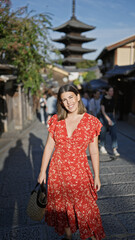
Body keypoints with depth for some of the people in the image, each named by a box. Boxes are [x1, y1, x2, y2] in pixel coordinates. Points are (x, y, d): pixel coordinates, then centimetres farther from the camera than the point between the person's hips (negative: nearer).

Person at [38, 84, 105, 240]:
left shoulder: (91, 122, -7)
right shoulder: (56, 120, -2)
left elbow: (94, 152, -1)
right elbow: (49, 147, 3)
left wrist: (97, 176, 2)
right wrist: (42, 171, 4)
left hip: (79, 173, -2)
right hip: (58, 172, 3)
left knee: (86, 209, 7)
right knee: (61, 207, 18)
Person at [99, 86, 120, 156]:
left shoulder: (112, 99, 8)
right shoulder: (103, 99, -10)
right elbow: (103, 110, -17)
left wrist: (113, 118, 13)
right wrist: (108, 119, -26)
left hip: (111, 116, 5)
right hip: (104, 116, -5)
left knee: (114, 133, -6)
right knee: (103, 132, 5)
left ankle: (114, 149, -5)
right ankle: (102, 147, 24)